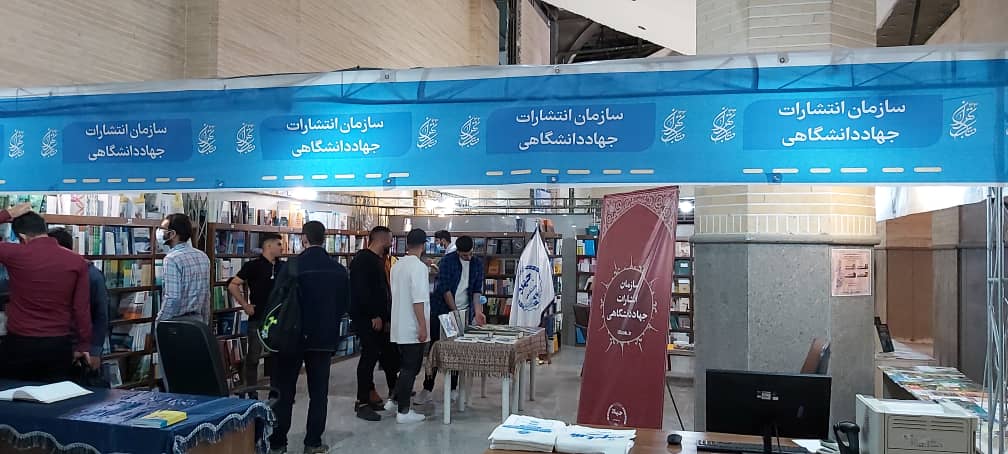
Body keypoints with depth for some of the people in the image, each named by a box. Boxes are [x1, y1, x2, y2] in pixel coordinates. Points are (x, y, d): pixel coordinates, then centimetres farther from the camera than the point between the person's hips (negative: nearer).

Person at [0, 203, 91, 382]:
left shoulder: (15, 254, -8)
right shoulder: (77, 261, -4)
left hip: (19, 343, -1)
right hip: (59, 345, 1)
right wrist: (84, 345, 6)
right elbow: (82, 308, -2)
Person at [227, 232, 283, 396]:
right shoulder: (254, 265, -8)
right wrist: (245, 305, -11)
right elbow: (232, 286, -11)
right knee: (253, 357, 3)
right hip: (258, 319, -5)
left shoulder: (282, 266, 7)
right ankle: (252, 395, 12)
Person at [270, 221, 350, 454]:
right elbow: (346, 304, 5)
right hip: (325, 338, 3)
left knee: (284, 391, 9)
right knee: (319, 392, 10)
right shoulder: (339, 270, -2)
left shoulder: (292, 266, -13)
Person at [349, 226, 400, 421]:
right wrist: (374, 316, -21)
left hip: (379, 318, 10)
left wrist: (387, 317, 18)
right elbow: (362, 290, -22)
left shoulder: (378, 260, 20)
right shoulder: (363, 259, -12)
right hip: (366, 318, -10)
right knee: (370, 355, -8)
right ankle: (362, 402, -1)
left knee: (389, 354, 12)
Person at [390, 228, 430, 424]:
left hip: (399, 327, 8)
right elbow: (418, 299, -21)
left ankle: (398, 399, 24)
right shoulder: (419, 267, -16)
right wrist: (423, 326, -18)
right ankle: (403, 411, 4)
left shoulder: (397, 265, 8)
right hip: (413, 328, -8)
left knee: (405, 366, 20)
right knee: (410, 368, 0)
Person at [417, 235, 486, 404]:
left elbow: (477, 289, 3)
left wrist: (478, 311, -10)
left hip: (464, 313, 4)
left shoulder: (477, 264, 4)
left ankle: (453, 388, 15)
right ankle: (427, 390, 0)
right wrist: (455, 311, -19)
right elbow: (445, 288, -15)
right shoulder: (447, 261, -10)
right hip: (442, 311, -4)